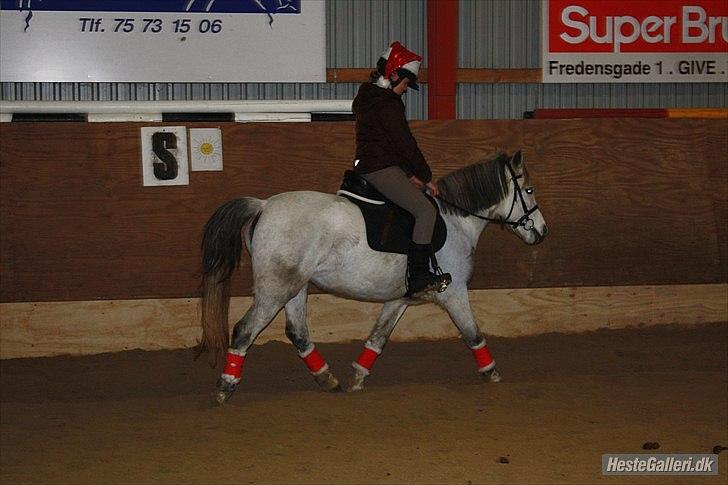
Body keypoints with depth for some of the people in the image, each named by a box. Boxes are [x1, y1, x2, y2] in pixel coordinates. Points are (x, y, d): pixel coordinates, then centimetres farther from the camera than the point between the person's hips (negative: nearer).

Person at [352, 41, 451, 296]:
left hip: (368, 167, 11)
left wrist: (411, 174, 16)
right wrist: (425, 177, -5)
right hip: (380, 169, -11)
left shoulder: (369, 97, 18)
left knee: (420, 196, 23)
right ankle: (418, 276, -20)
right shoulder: (387, 103, -16)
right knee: (426, 210, -17)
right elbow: (405, 143, -15)